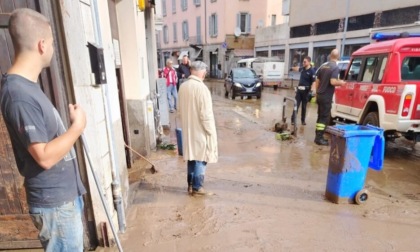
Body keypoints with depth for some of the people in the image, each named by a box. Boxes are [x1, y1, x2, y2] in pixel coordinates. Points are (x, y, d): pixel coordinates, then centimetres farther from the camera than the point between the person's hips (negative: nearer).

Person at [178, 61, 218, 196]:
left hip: (187, 129, 7)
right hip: (200, 130, -7)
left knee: (192, 156, 17)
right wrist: (210, 131, -11)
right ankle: (197, 187, 15)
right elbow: (206, 113, -20)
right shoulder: (201, 87, -20)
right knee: (201, 159, 6)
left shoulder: (183, 86, 3)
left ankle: (190, 185, 26)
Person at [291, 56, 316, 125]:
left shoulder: (312, 71, -12)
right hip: (299, 89, 4)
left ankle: (303, 120, 19)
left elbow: (314, 82, -19)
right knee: (296, 105, -1)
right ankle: (293, 119, -1)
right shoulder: (302, 68, 5)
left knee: (304, 106, 7)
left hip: (306, 90, -4)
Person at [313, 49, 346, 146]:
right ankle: (319, 138, -2)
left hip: (320, 95, 7)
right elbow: (333, 82, -23)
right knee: (324, 117, -2)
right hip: (326, 97, -7)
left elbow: (317, 81, 13)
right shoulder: (335, 68, -12)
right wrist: (341, 83, -3)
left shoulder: (323, 66, 10)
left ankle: (318, 136, 21)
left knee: (320, 116, 15)